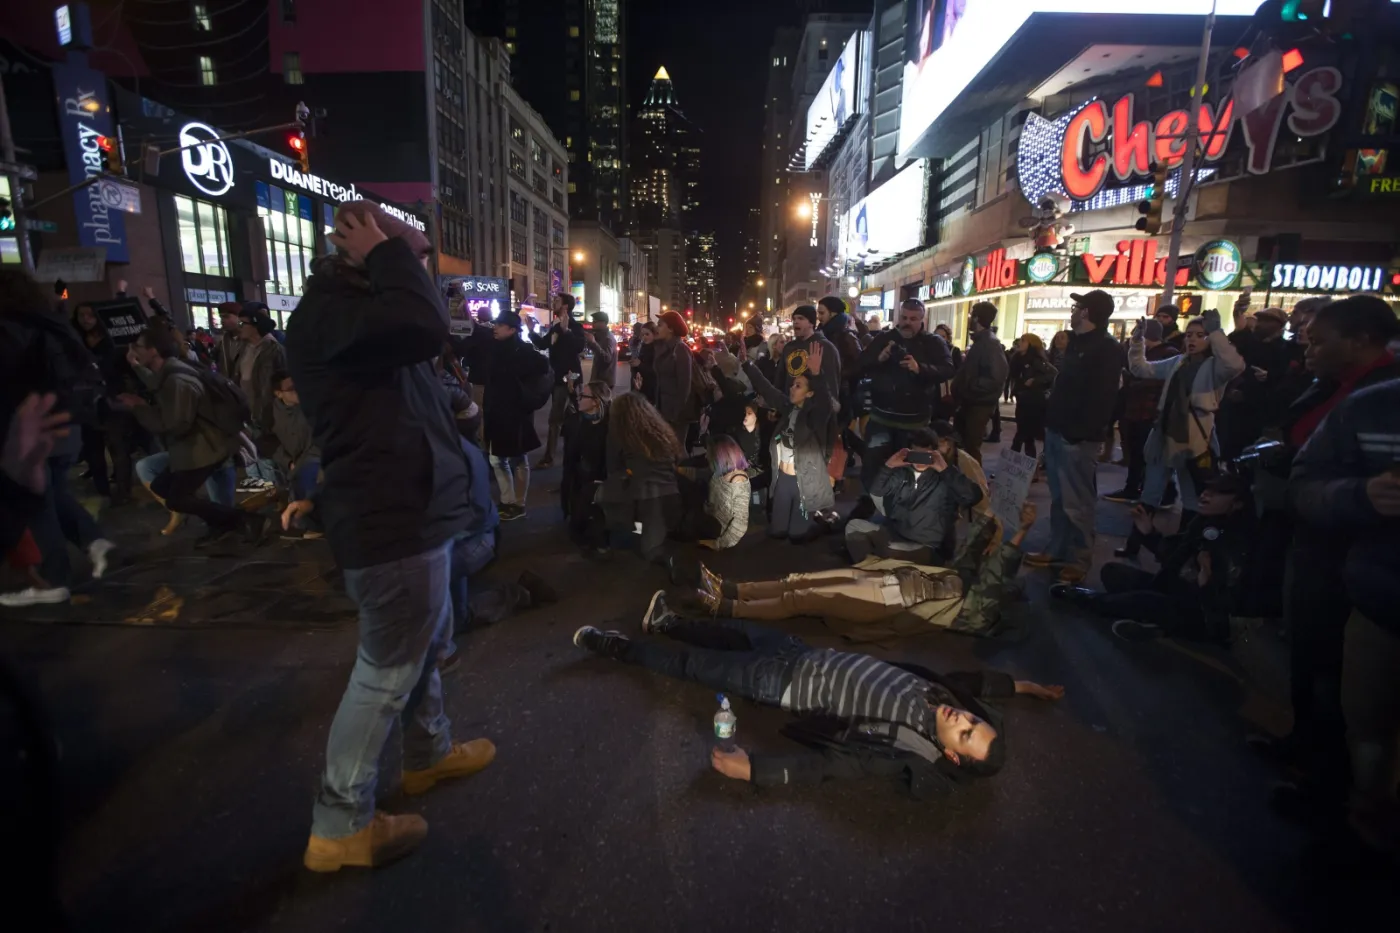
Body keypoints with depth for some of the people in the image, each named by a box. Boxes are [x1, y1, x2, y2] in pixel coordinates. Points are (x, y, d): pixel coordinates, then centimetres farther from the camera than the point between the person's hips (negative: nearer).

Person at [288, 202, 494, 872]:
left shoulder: (357, 310, 15)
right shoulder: (327, 314, -19)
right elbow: (426, 325, -33)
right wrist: (387, 253, -20)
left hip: (408, 512, 11)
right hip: (393, 523, -11)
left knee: (427, 643, 24)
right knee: (387, 670, 2)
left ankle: (430, 754, 45)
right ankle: (339, 825, 20)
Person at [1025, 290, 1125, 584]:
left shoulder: (1107, 349, -11)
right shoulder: (1078, 343, 18)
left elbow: (1100, 398, -19)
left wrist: (1080, 432, -23)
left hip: (1077, 437, -9)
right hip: (1058, 431, 9)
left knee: (1076, 502, -4)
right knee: (1059, 497, 15)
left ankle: (1079, 560, 5)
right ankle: (1058, 550, 24)